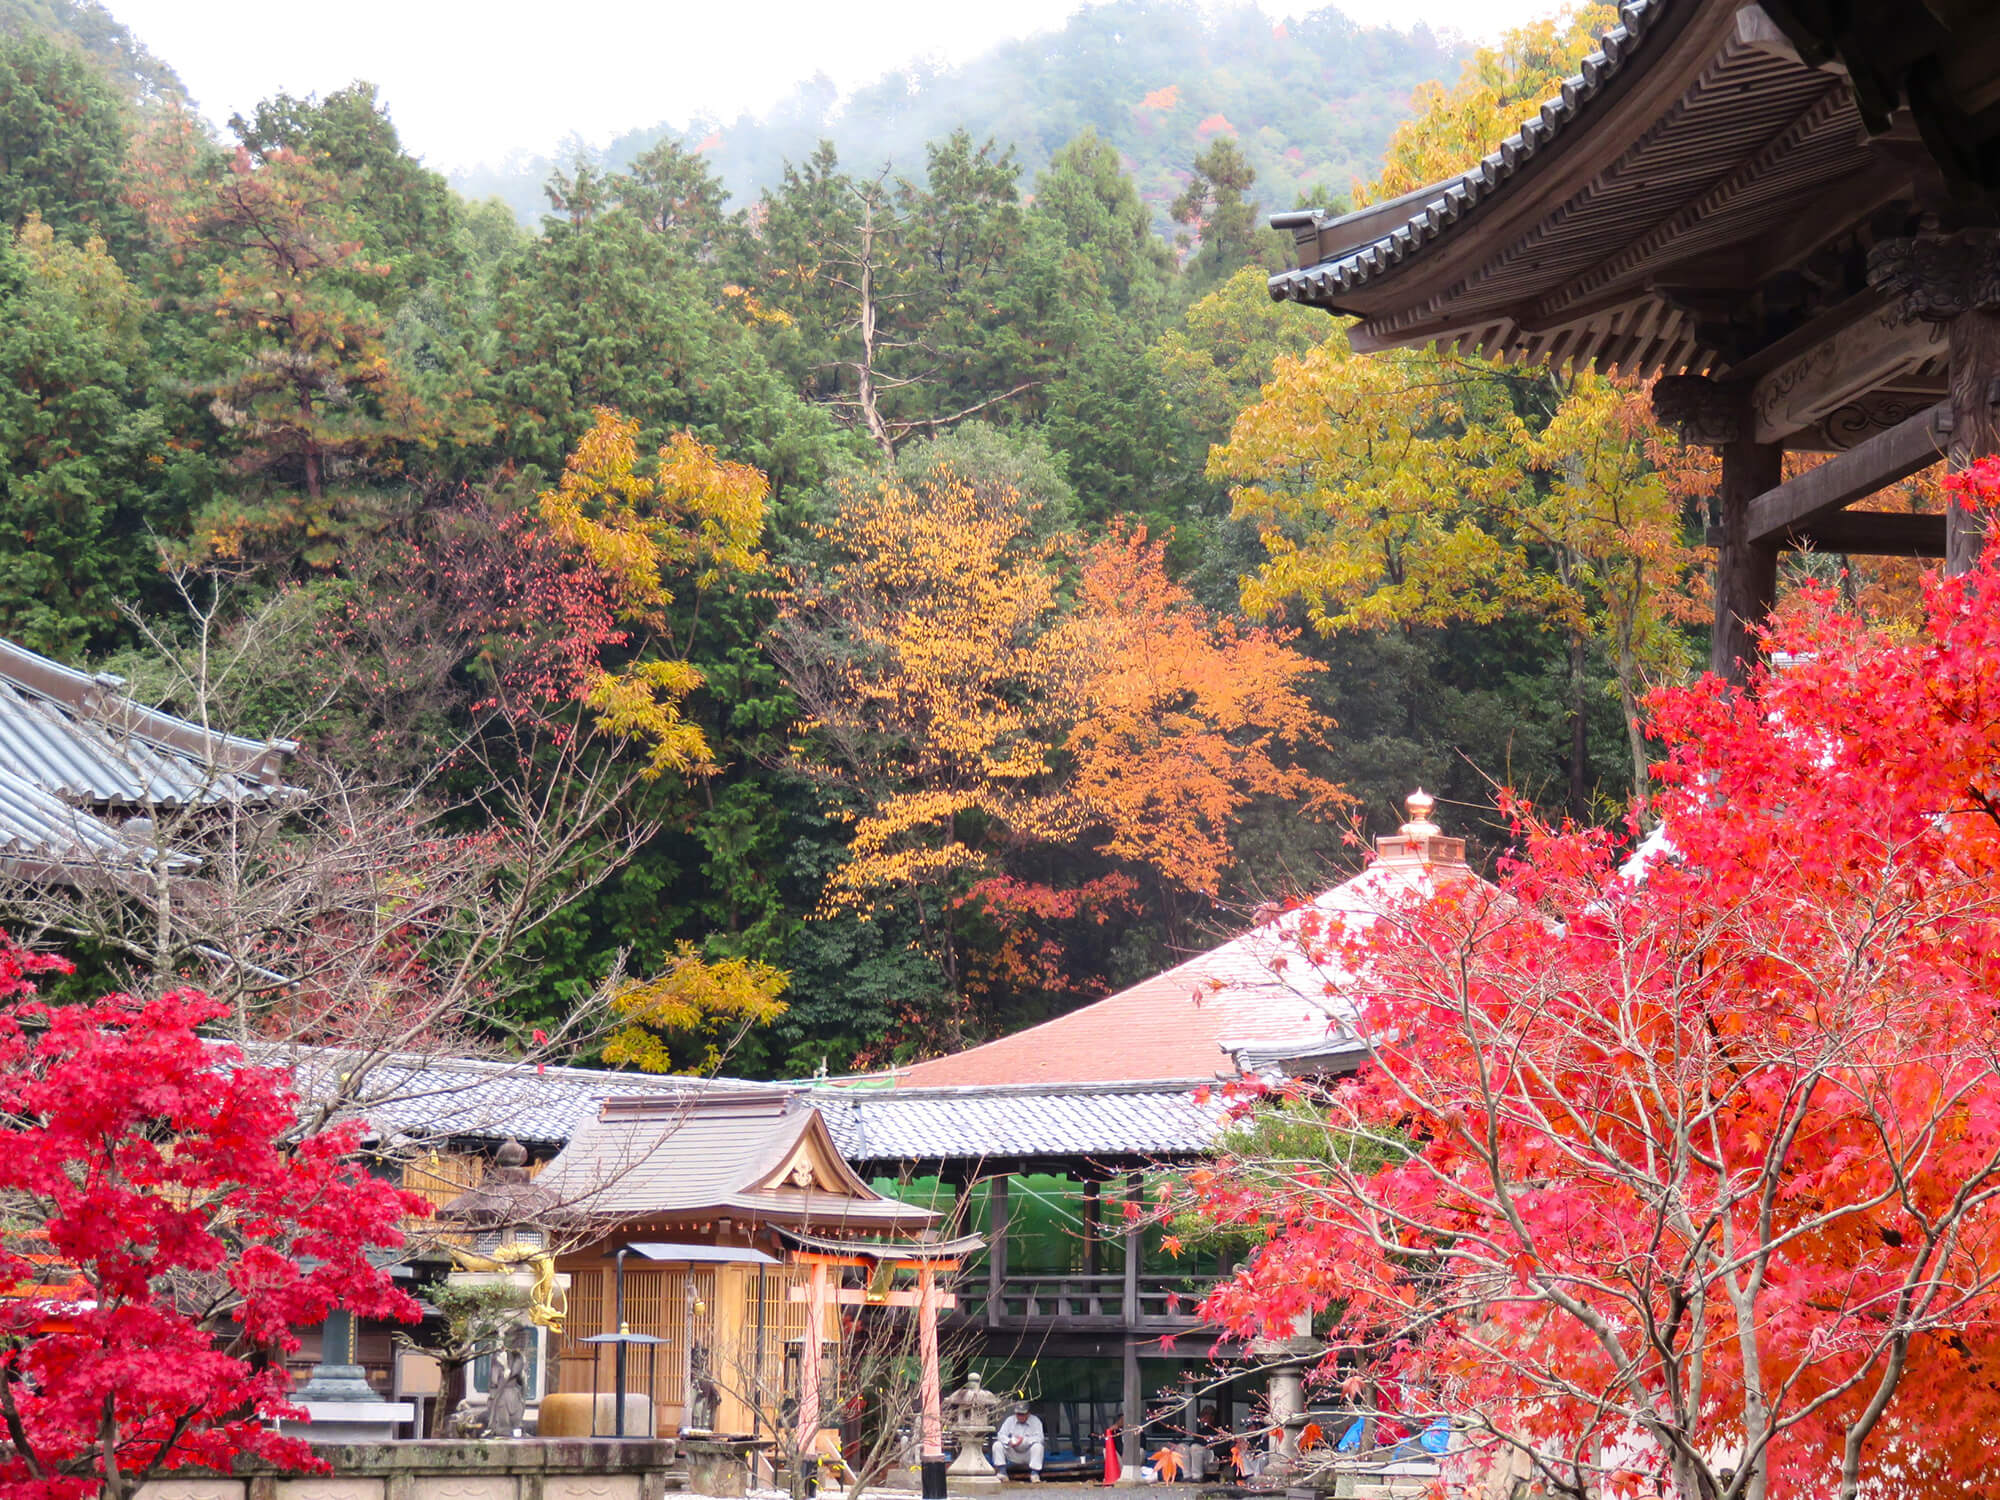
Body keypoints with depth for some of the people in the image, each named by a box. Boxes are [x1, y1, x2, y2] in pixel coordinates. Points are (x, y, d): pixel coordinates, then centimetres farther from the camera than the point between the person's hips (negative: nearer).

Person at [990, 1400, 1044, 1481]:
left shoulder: (1035, 1421, -5)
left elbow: (1039, 1438, -18)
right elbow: (1001, 1435, -5)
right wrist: (1009, 1442, -27)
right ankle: (1002, 1472, -16)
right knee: (997, 1445, -17)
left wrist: (1024, 1440, -33)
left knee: (1037, 1446, -33)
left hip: (1028, 1455, -3)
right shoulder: (1010, 1420, 4)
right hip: (1013, 1455, 3)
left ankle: (1034, 1474, -25)